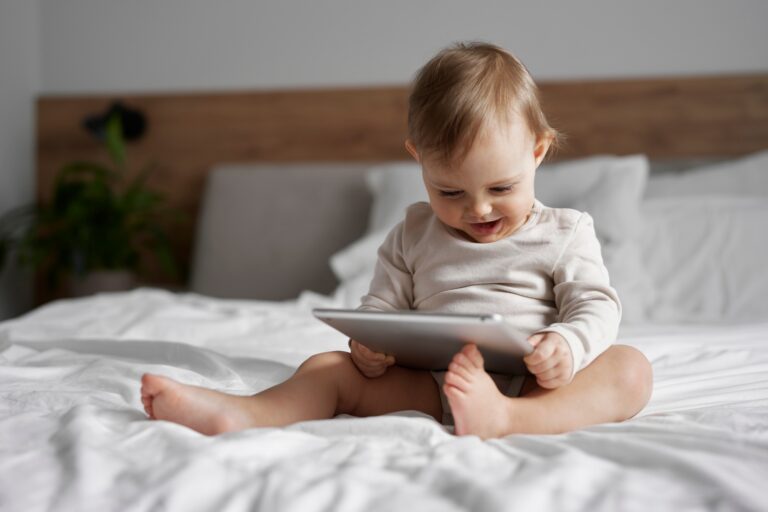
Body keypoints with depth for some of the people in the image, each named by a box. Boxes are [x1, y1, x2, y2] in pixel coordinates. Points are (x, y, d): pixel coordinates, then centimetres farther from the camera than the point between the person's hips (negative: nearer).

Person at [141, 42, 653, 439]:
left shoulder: (564, 234, 6)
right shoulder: (414, 234, 13)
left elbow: (596, 304, 0)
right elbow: (382, 304, 13)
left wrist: (566, 346, -24)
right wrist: (368, 343, -11)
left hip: (538, 386, -2)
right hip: (433, 386, 2)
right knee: (331, 367, -10)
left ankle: (506, 419, -56)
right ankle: (239, 413, -36)